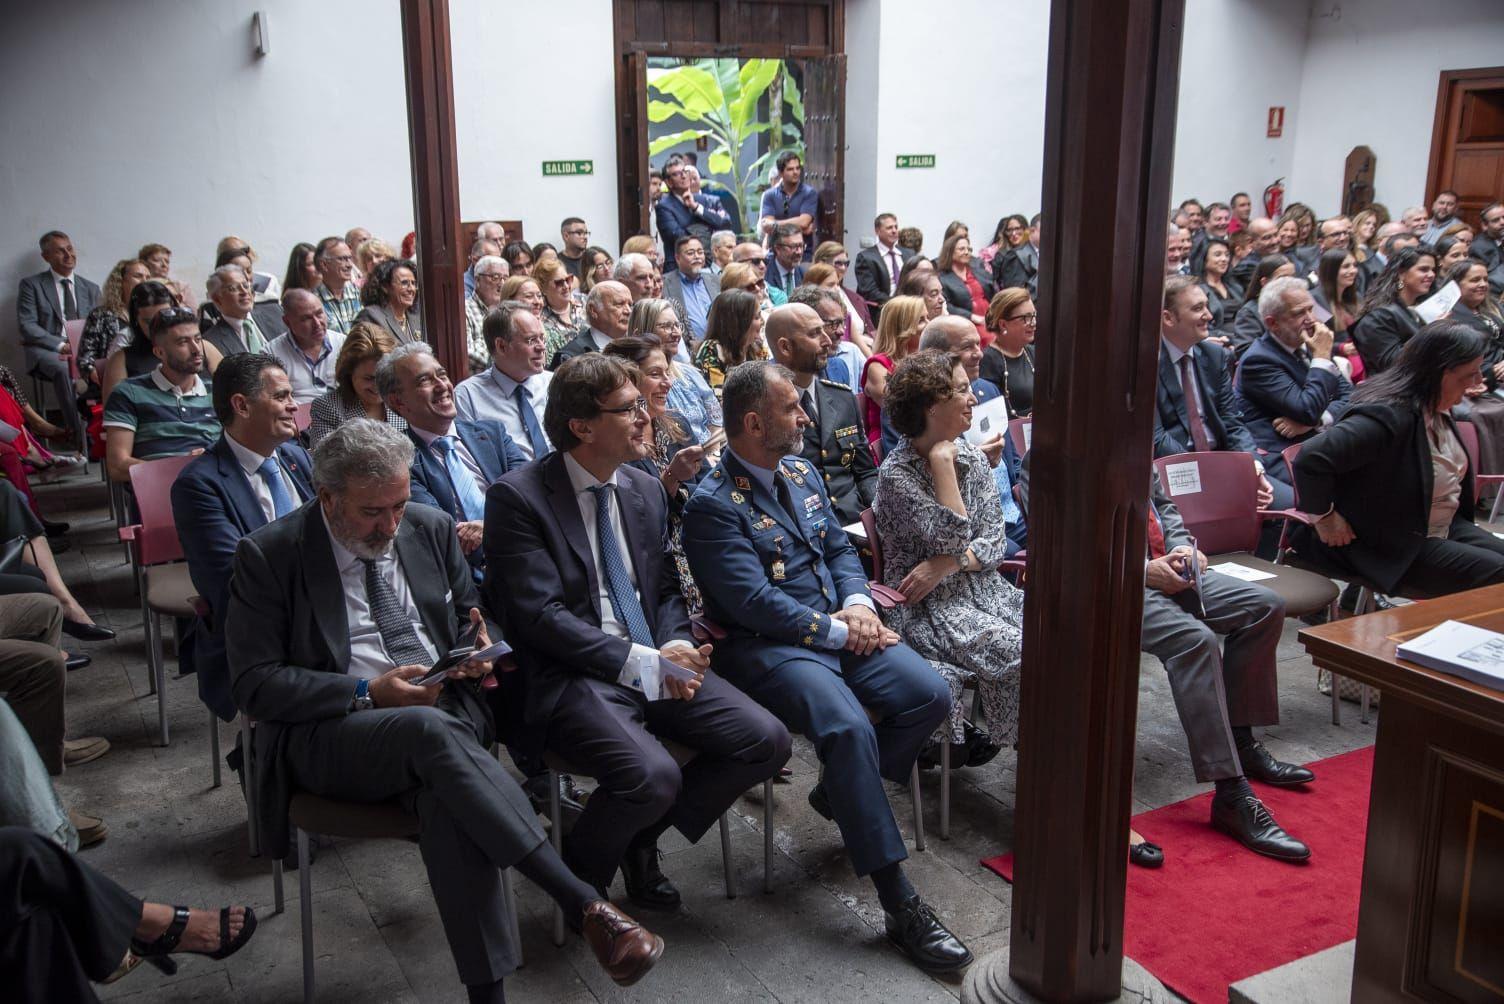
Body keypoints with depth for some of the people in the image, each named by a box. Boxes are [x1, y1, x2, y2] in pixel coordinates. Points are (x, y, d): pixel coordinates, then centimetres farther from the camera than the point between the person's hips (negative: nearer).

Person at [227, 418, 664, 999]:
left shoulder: (431, 528, 11)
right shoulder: (269, 555, -2)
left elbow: (469, 616, 23)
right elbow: (253, 684, -5)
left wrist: (477, 648, -3)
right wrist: (367, 692, -16)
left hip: (444, 711, 3)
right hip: (328, 734, -3)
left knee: (447, 795, -34)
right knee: (431, 730, -37)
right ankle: (584, 905, -41)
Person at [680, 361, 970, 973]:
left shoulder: (802, 474, 14)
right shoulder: (712, 506, -12)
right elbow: (756, 604, -18)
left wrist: (858, 605, -3)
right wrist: (838, 631, -14)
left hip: (839, 629, 8)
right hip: (765, 647, -8)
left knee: (930, 695, -13)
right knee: (848, 726, -31)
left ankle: (841, 795, 12)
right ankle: (900, 905, -23)